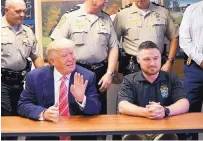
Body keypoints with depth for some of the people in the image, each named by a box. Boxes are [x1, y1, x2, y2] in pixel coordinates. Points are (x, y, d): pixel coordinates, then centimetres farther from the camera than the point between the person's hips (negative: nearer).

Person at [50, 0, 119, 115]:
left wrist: (109, 73, -1)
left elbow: (113, 47, 8)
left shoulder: (106, 19, 7)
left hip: (99, 73, 4)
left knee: (99, 113, 10)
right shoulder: (70, 17, -5)